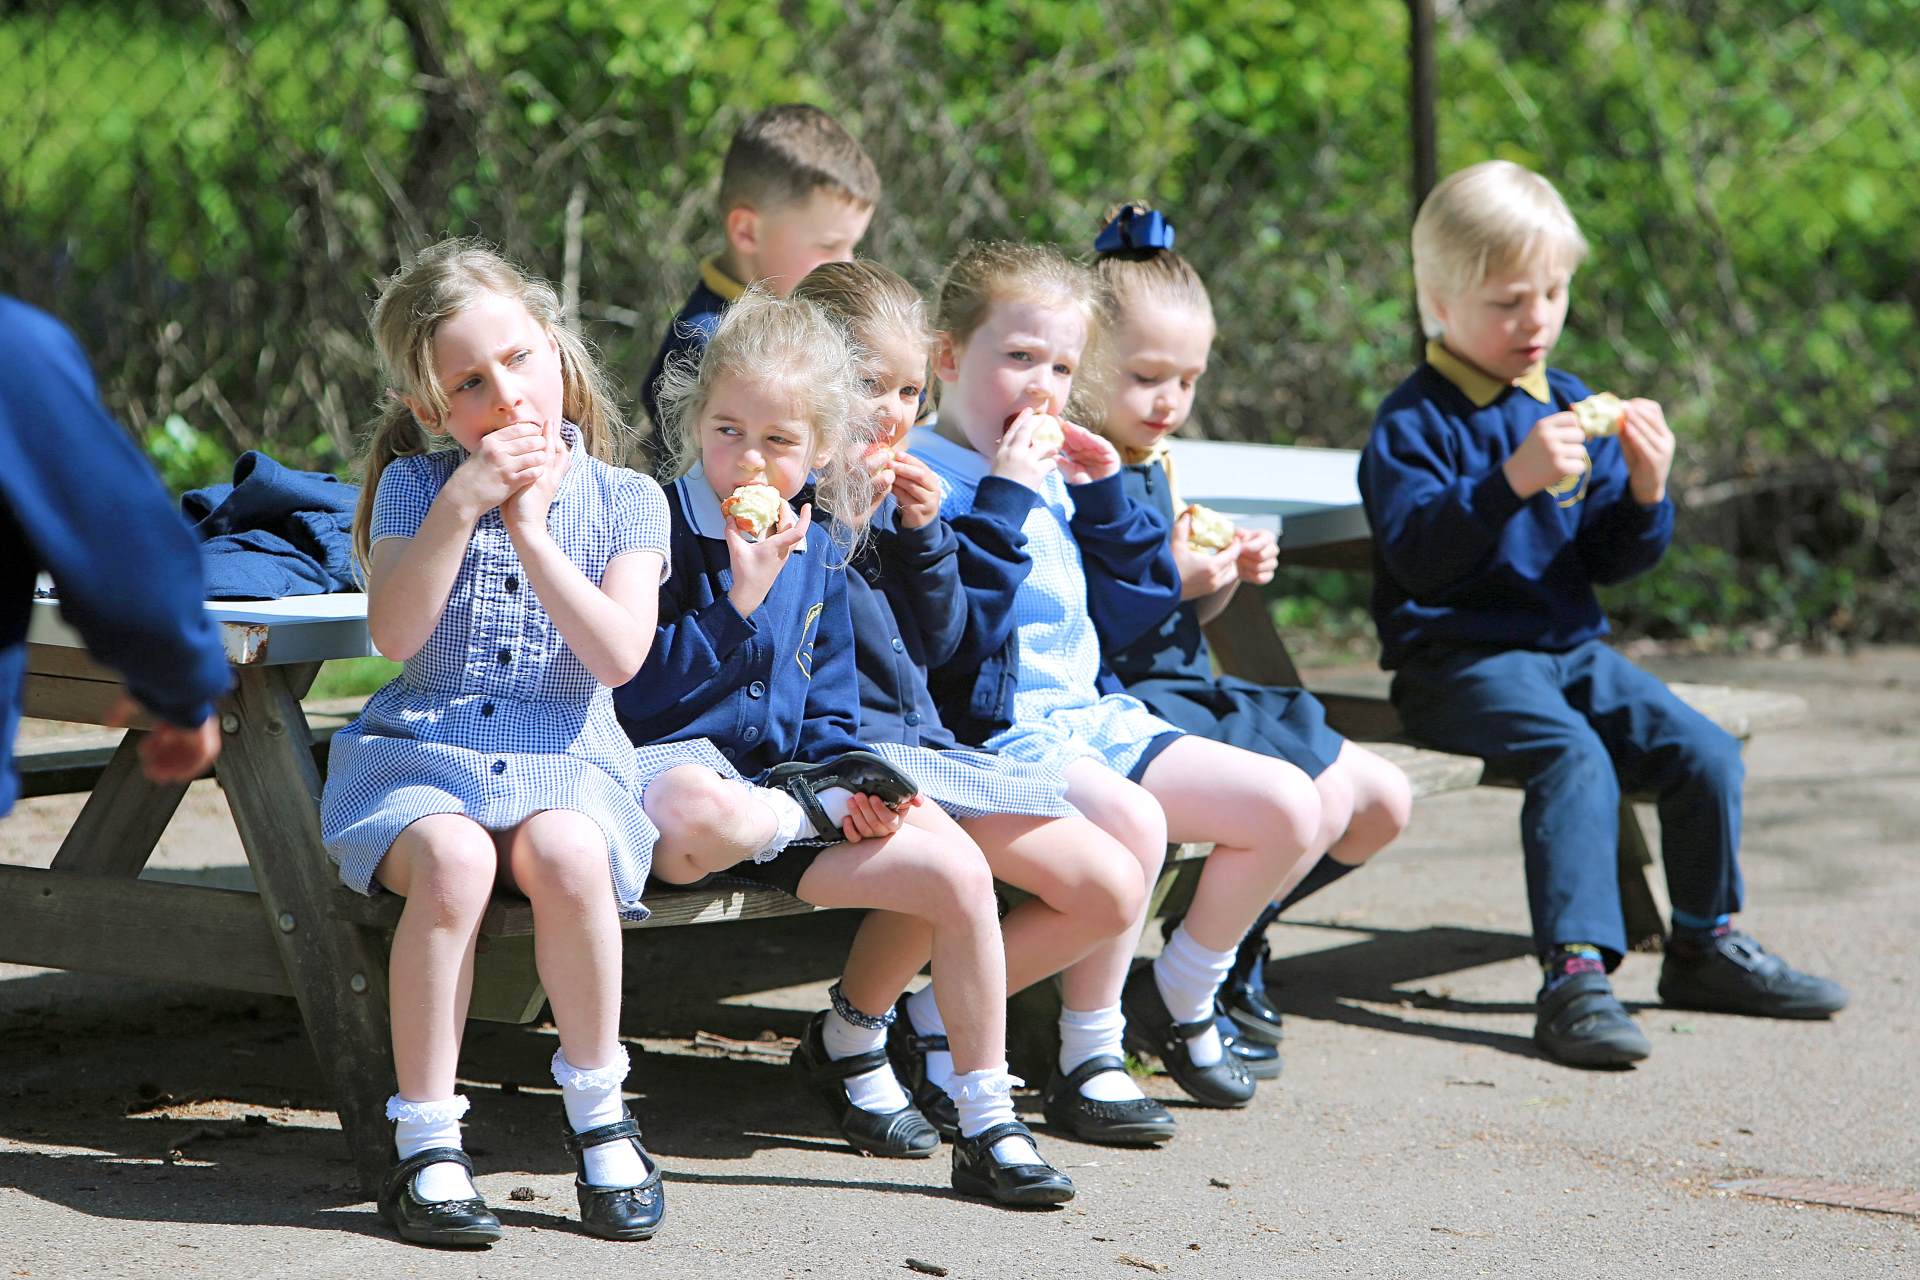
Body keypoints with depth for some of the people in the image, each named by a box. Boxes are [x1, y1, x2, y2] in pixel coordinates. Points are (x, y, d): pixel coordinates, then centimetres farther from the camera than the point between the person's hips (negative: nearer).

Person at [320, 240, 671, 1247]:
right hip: (422, 749, 0)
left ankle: (596, 1110, -13)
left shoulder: (622, 501, 6)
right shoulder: (416, 485, 6)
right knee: (453, 857, -35)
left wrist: (529, 529, -11)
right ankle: (426, 1143, -25)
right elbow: (394, 633, -9)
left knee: (567, 855, -35)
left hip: (561, 757, 0)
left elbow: (619, 656, -8)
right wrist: (462, 502, -15)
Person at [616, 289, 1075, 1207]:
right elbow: (638, 693, -18)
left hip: (782, 775, 6)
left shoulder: (818, 554, 13)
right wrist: (742, 598, -22)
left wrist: (847, 783, -3)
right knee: (700, 813, -45)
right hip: (671, 766, -6)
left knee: (957, 871, -11)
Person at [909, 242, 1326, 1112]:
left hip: (1094, 715, 9)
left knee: (1291, 807, -1)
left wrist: (1104, 496, 7)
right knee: (1131, 819, -37)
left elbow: (1124, 617, 17)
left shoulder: (1057, 478, 16)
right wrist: (1008, 499, -23)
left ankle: (1175, 999, 16)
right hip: (996, 732, -9)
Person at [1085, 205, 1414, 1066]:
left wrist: (1229, 577, 3)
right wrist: (1170, 581, -25)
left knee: (1385, 801, 8)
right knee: (1318, 802, -24)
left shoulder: (1158, 465, 14)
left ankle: (1234, 933, 22)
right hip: (1126, 699, -10)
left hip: (1192, 688, 10)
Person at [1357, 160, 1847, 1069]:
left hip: (1569, 647, 7)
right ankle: (1574, 973, -37)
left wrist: (1645, 494, -8)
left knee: (1705, 753, -9)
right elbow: (1417, 553, -22)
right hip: (1460, 660, -7)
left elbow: (1607, 564, 13)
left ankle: (1705, 944, 11)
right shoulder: (1414, 421, -7)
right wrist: (1513, 481, -34)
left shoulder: (1571, 407, 14)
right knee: (1575, 756, -32)